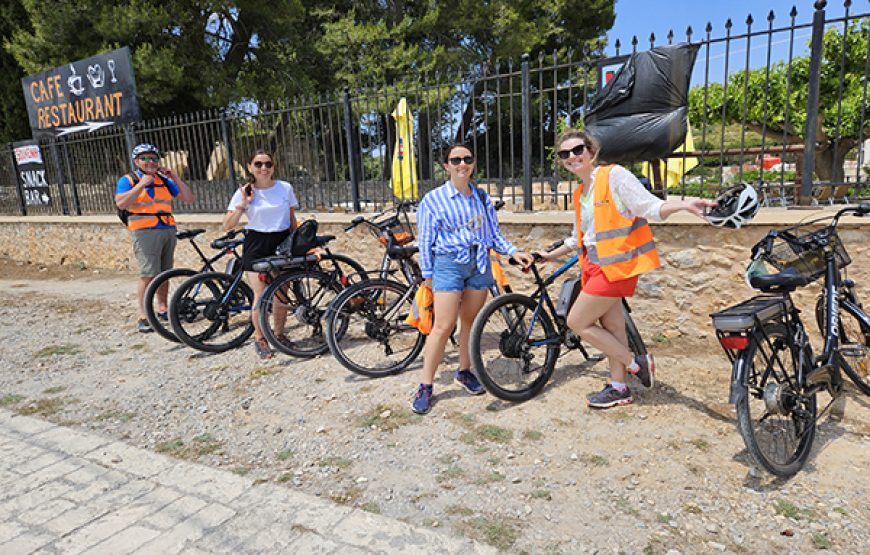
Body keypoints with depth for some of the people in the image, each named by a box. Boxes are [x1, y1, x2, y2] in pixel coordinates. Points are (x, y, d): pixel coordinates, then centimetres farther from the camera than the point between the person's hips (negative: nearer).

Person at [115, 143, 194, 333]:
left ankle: (162, 309, 22)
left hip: (168, 230, 5)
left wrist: (176, 178, 2)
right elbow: (121, 203, -13)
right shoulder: (128, 180, 4)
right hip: (146, 232, -5)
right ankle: (143, 317, -9)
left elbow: (189, 198, 12)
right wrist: (142, 183, -12)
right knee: (148, 274, -12)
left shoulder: (164, 180, 17)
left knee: (164, 273, 10)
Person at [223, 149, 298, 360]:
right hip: (257, 245, -2)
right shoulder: (244, 192, -2)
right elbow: (227, 226, -5)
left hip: (283, 243, 2)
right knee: (261, 296, -5)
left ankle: (279, 334, 26)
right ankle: (260, 338, 13)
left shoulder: (285, 187, 3)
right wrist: (243, 204, -15)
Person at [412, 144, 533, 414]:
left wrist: (514, 251, -1)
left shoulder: (482, 197, 9)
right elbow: (425, 240, 0)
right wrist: (428, 274, -1)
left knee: (470, 321, 9)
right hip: (448, 263, -4)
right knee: (443, 326, -9)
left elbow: (494, 233, 14)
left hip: (479, 263, 4)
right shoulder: (434, 199, -2)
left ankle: (464, 371, 29)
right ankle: (425, 386, 1)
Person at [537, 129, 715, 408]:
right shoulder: (580, 194, 14)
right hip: (596, 265, 8)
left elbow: (650, 207, -16)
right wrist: (551, 255, 31)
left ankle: (637, 363, 9)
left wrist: (683, 205, -33)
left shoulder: (614, 175, -9)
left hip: (616, 264, -8)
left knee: (576, 322, -6)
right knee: (612, 326, 13)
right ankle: (618, 388, 24)